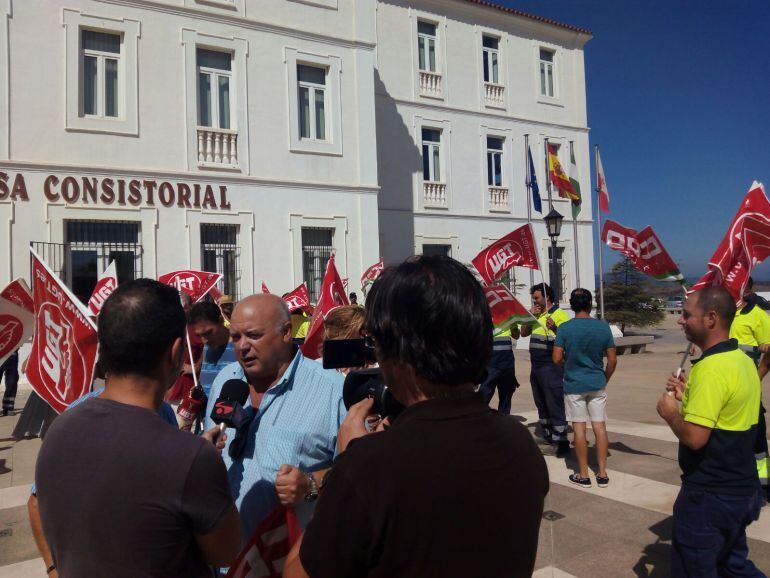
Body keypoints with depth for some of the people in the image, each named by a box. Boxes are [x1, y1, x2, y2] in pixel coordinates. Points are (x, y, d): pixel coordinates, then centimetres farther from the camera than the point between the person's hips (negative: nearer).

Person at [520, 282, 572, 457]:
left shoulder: (559, 314, -10)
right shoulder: (537, 315, 15)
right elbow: (523, 333, 14)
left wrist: (554, 328, -34)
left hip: (552, 366, -9)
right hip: (536, 365, 9)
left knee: (555, 404, -7)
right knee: (541, 403, 17)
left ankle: (562, 442, -2)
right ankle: (547, 435, 29)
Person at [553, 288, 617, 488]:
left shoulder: (564, 328, -10)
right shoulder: (603, 327, -4)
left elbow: (557, 359, -10)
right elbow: (612, 360, -1)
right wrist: (605, 379, 14)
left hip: (574, 385, -2)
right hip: (597, 384, 2)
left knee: (579, 428, 5)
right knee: (600, 427, 8)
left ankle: (583, 475, 12)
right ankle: (602, 474, 14)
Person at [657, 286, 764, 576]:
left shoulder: (711, 367, -25)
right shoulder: (743, 360, 5)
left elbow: (694, 437, -28)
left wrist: (669, 411, -11)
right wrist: (688, 394, 6)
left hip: (709, 496, -9)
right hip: (742, 489, 9)